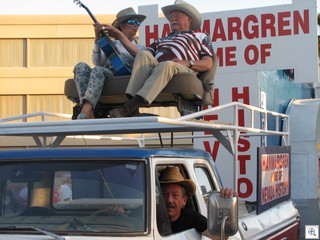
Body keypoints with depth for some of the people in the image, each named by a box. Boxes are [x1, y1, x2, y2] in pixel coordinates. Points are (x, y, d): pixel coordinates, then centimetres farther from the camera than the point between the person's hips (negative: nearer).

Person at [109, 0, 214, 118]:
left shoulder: (200, 37, 30)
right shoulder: (162, 40, 41)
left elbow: (208, 64, 13)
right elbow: (139, 53, 25)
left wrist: (188, 63, -5)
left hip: (182, 70, -4)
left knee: (167, 65, -38)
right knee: (143, 54, -28)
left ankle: (128, 108, -54)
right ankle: (132, 98, -47)